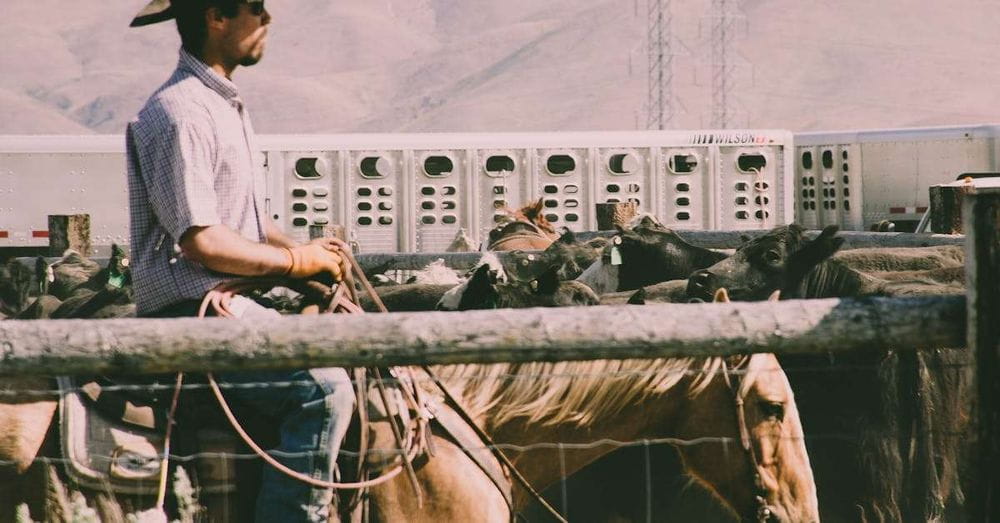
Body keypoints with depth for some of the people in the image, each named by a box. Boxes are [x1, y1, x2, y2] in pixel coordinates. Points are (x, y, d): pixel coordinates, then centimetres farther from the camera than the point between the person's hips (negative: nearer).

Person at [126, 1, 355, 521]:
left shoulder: (227, 105, 17)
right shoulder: (179, 114, -16)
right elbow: (201, 241, -21)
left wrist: (306, 251, 4)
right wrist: (297, 261, -11)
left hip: (232, 305, 10)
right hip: (190, 314, -10)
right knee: (324, 388, -24)